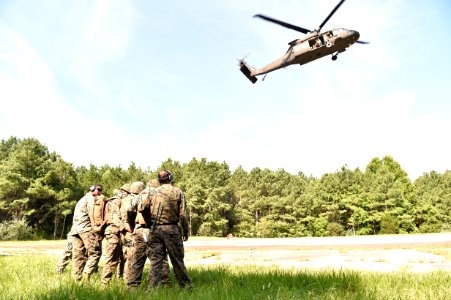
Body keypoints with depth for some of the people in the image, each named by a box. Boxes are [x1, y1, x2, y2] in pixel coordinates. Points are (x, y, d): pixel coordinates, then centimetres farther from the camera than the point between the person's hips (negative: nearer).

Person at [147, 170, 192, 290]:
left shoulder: (153, 192, 5)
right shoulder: (178, 192, -1)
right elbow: (182, 214, -4)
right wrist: (186, 231, 5)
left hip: (155, 229, 2)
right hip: (171, 229, -2)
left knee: (155, 260, 8)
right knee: (177, 260, 7)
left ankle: (153, 288, 9)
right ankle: (186, 286, 15)